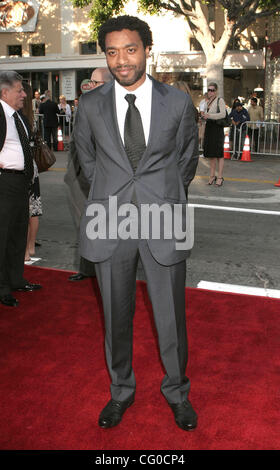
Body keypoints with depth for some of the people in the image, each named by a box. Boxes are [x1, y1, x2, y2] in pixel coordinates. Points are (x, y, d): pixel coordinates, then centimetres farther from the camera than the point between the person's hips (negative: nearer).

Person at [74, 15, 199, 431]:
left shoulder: (178, 103, 0)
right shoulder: (90, 105, 2)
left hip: (163, 223, -1)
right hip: (110, 223, 1)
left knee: (171, 317, 8)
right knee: (116, 316, 13)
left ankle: (176, 391, 33)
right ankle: (121, 390, 36)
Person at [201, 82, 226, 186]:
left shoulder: (220, 100, -4)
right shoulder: (208, 102, 18)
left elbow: (223, 114, -15)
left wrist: (209, 115, -21)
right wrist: (203, 115, 3)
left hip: (217, 128, -7)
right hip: (208, 127, 7)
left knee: (219, 154, -7)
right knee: (211, 154, 9)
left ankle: (220, 177, -5)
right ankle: (212, 176, 16)